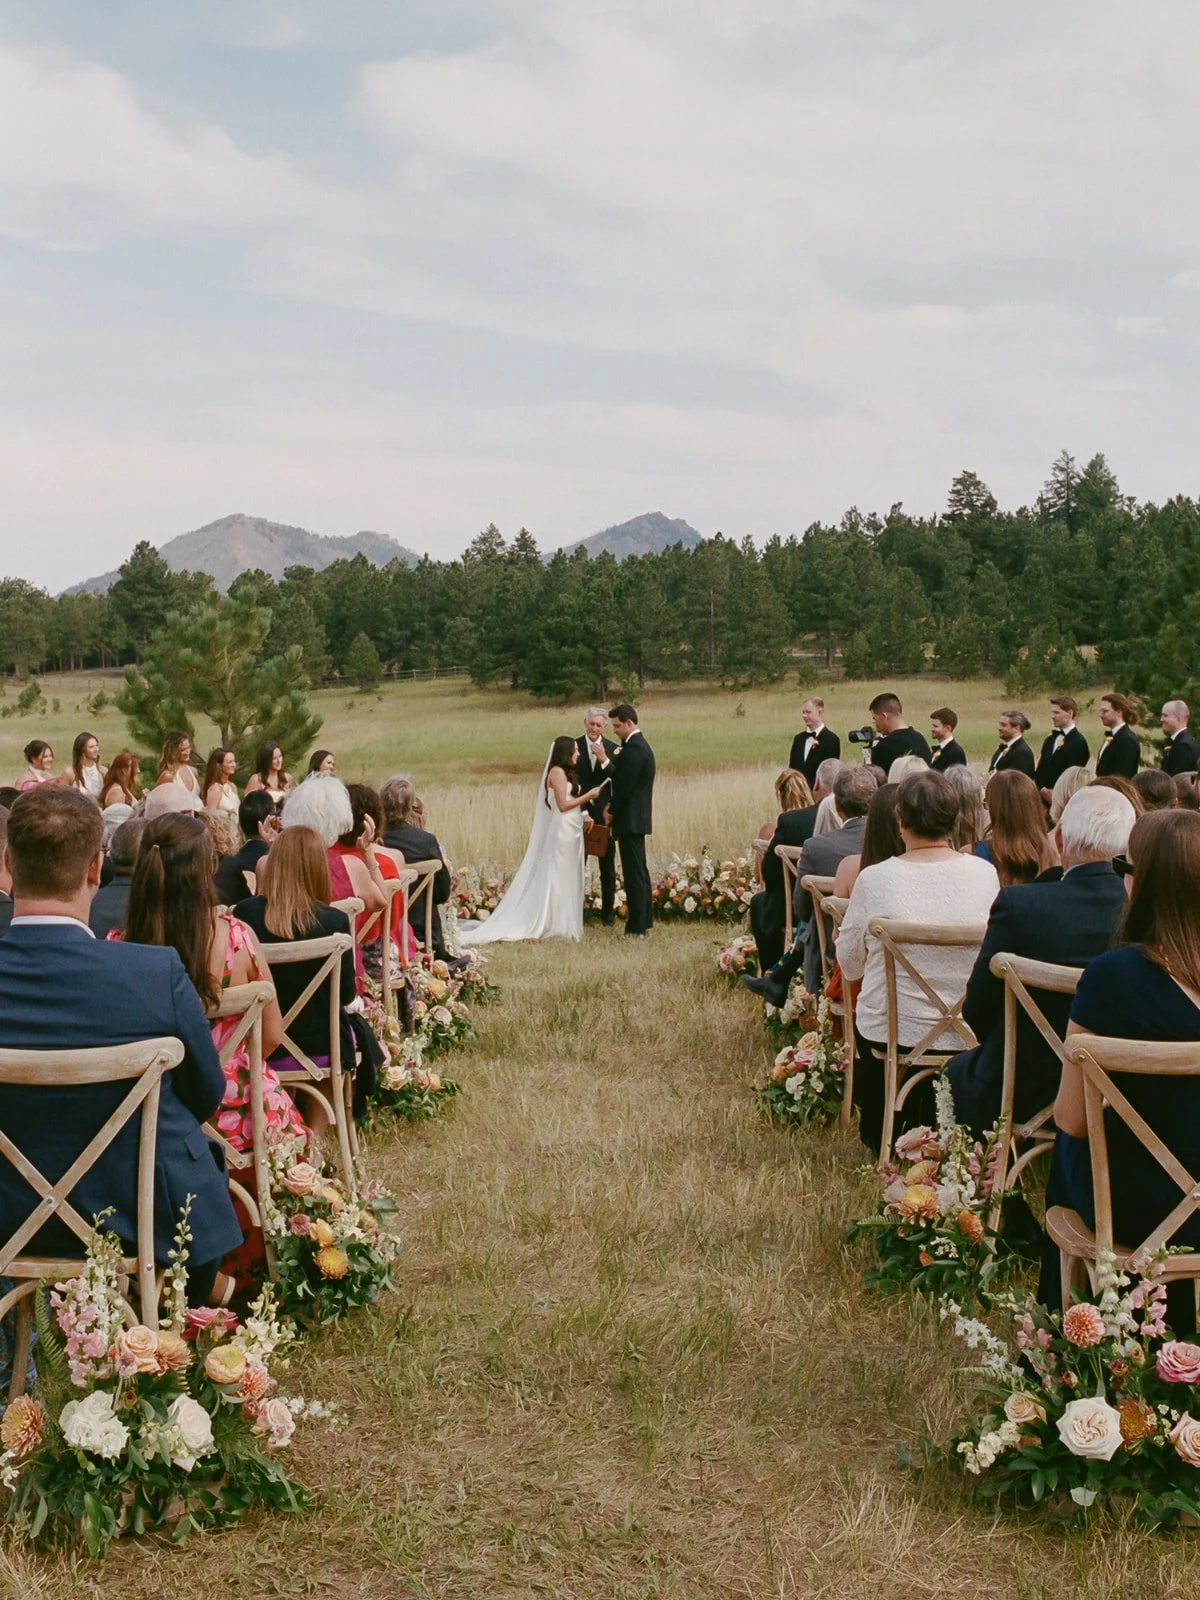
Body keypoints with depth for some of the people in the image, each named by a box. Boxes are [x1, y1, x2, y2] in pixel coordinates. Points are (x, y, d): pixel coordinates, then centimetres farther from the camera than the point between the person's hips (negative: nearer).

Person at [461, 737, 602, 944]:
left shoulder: (564, 772, 17)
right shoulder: (558, 772, -11)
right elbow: (562, 805, -16)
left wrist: (583, 814, 4)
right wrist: (587, 797, -10)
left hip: (571, 832, 10)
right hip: (563, 831, -10)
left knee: (566, 879, 10)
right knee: (558, 878, -5)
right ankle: (557, 926, -1)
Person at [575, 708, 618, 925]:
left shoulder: (612, 749, 2)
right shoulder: (574, 747, -2)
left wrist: (605, 760, -19)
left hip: (604, 815, 1)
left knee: (608, 869, 8)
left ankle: (608, 914, 17)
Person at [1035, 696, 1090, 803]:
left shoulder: (1079, 742, -9)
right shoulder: (1050, 740, 16)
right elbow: (1039, 770, 12)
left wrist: (1054, 793, -12)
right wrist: (1043, 790, -6)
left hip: (1065, 801, -7)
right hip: (1044, 800, 7)